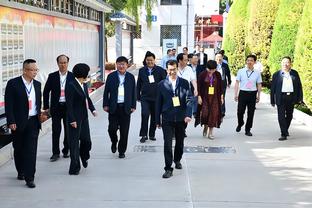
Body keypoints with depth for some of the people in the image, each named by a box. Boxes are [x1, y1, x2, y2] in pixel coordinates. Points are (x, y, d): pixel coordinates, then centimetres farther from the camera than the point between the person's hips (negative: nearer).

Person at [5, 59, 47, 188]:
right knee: (18, 149, 13)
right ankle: (21, 172, 34)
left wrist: (40, 115, 4)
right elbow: (8, 104, -9)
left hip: (33, 122, 2)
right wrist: (11, 122, -15)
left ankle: (29, 178, -3)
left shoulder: (37, 84, 8)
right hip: (18, 123, -2)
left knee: (31, 150, -5)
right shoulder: (13, 84, -6)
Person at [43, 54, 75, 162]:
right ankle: (55, 153, 6)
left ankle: (66, 150, 22)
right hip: (56, 107, 0)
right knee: (56, 131, -1)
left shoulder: (73, 76, 0)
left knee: (68, 130, 9)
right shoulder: (52, 76, 2)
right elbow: (46, 92, 5)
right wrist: (46, 107, 1)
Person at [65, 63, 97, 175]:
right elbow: (69, 104, -18)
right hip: (75, 119, -7)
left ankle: (84, 157, 41)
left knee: (86, 140, 11)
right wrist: (72, 120, -21)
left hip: (84, 117, 7)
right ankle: (74, 168, 11)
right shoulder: (71, 86, -15)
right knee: (74, 142, 1)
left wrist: (93, 109, 6)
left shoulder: (84, 85, 9)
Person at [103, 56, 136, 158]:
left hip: (126, 107, 1)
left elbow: (134, 92, 7)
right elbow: (106, 91, 4)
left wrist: (133, 106, 2)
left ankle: (122, 151, 16)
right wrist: (105, 105, -1)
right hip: (113, 107, 0)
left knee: (124, 131, 3)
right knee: (112, 128, -4)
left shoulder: (131, 77, 5)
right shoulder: (111, 76, 3)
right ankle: (114, 142, 27)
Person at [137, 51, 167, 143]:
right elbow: (138, 84, 10)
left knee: (154, 116, 8)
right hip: (145, 97, 0)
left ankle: (152, 134, 23)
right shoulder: (142, 70, 6)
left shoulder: (160, 70, 0)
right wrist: (138, 96, 6)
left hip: (156, 97, 0)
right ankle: (143, 135, -6)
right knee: (145, 115, -15)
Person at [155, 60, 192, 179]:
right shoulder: (162, 84, 2)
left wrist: (188, 114, -19)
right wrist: (157, 120, 5)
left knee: (180, 142, 16)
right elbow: (158, 103, 5)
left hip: (181, 118, 1)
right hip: (167, 119, -1)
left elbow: (189, 99, -5)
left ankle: (177, 160, 42)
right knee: (167, 143, -8)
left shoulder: (184, 83, 2)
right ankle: (168, 169, -2)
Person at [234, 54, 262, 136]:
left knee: (251, 113, 5)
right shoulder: (241, 71, 3)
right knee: (240, 111, -1)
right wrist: (235, 94, 0)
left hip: (252, 94, 1)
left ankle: (248, 130, 18)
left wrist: (258, 96, 8)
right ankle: (240, 124, 30)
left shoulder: (257, 73, 5)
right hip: (243, 93, -1)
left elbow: (259, 85, 9)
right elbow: (237, 83, 4)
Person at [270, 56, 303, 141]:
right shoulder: (277, 74, 0)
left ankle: (286, 130, 36)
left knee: (289, 115, 14)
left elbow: (299, 86, 9)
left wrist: (300, 98, 2)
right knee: (281, 116, -8)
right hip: (281, 98, -2)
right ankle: (284, 134, -6)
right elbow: (273, 88, 2)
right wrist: (272, 100, 1)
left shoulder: (295, 73, 6)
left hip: (291, 97, 3)